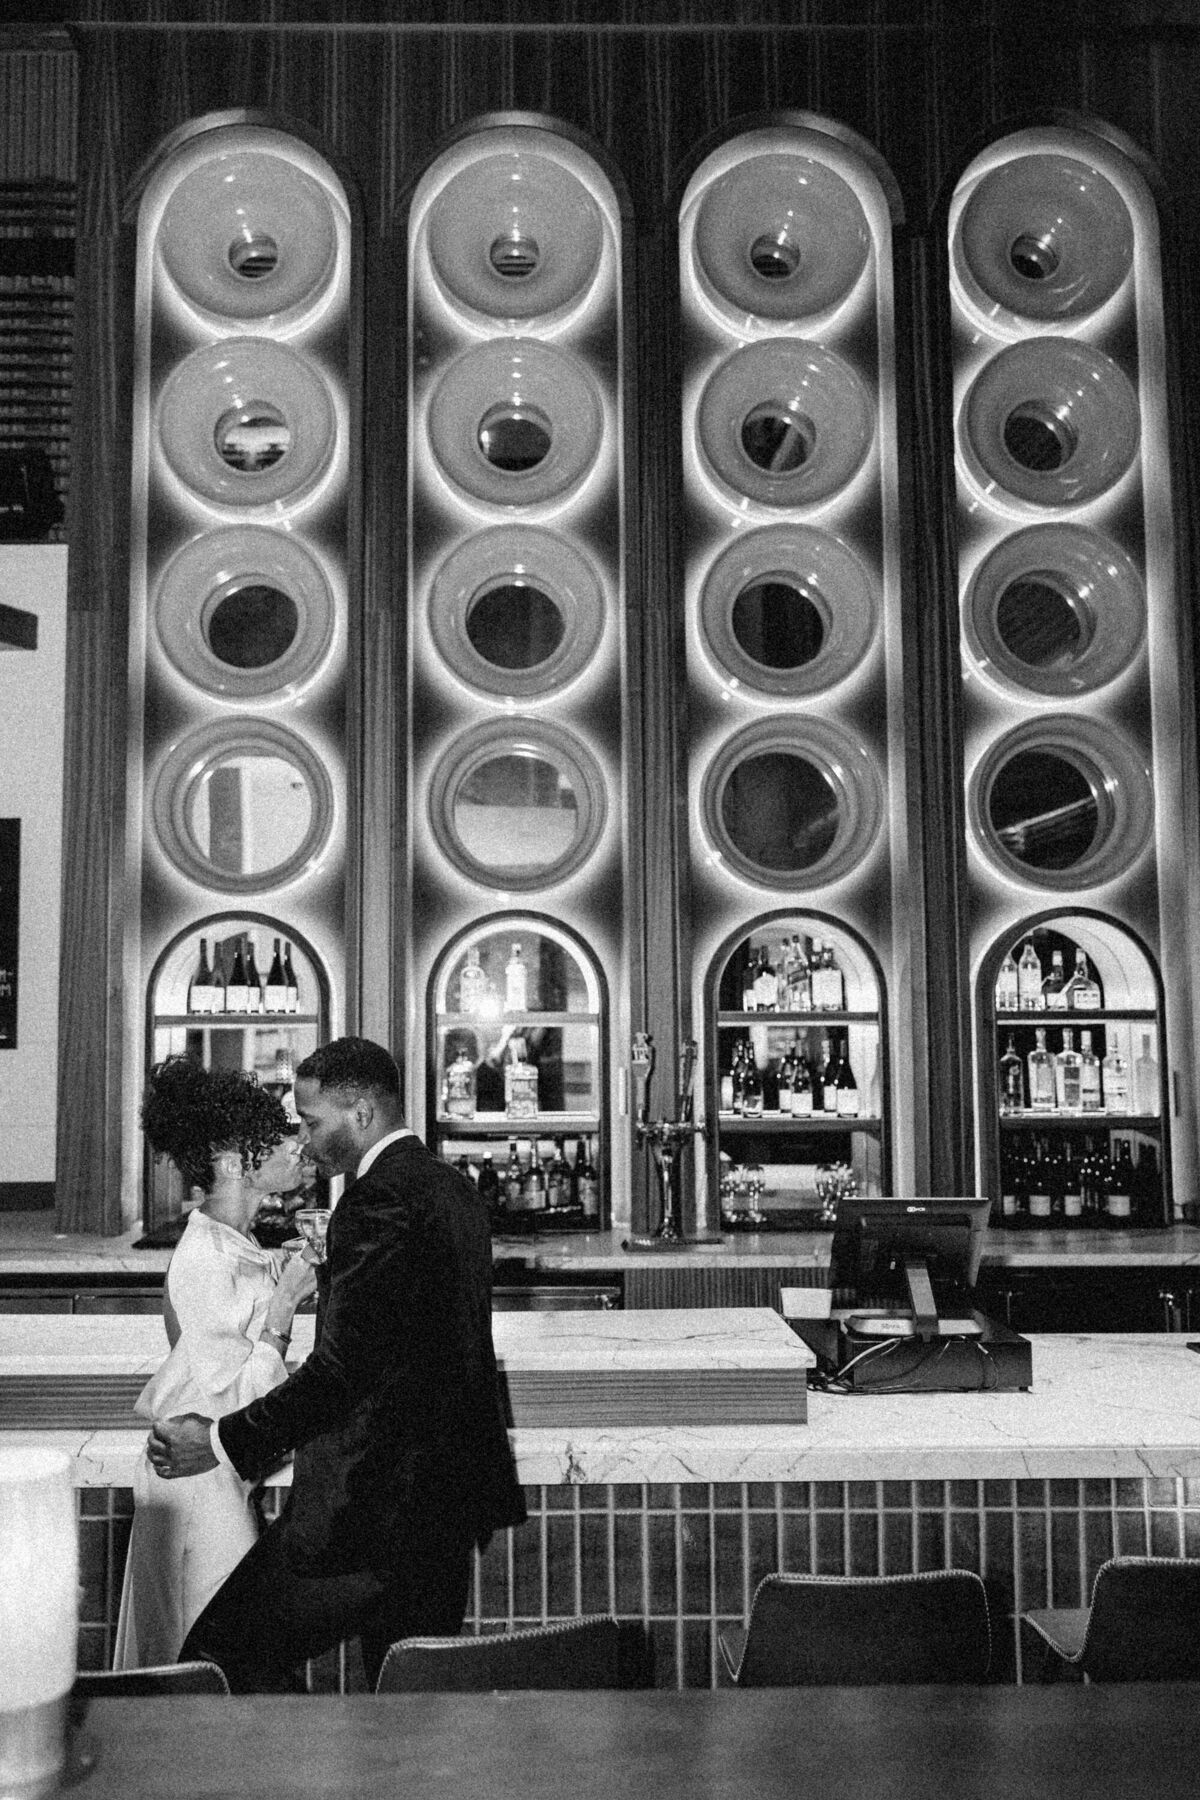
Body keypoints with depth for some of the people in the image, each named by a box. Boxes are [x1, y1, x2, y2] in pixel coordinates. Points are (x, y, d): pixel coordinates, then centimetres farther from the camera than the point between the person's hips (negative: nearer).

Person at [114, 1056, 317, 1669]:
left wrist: (286, 1282, 6)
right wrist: (283, 1308, -19)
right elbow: (232, 1396, -22)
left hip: (225, 1474, 9)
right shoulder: (206, 1260, -21)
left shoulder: (234, 1244, 8)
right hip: (201, 1477, -9)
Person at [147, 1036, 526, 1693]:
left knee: (228, 1655, -3)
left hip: (374, 1500, -10)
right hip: (449, 1493, 10)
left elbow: (341, 1368, -22)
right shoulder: (453, 1188, 12)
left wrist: (222, 1442, -15)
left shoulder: (379, 1199, -18)